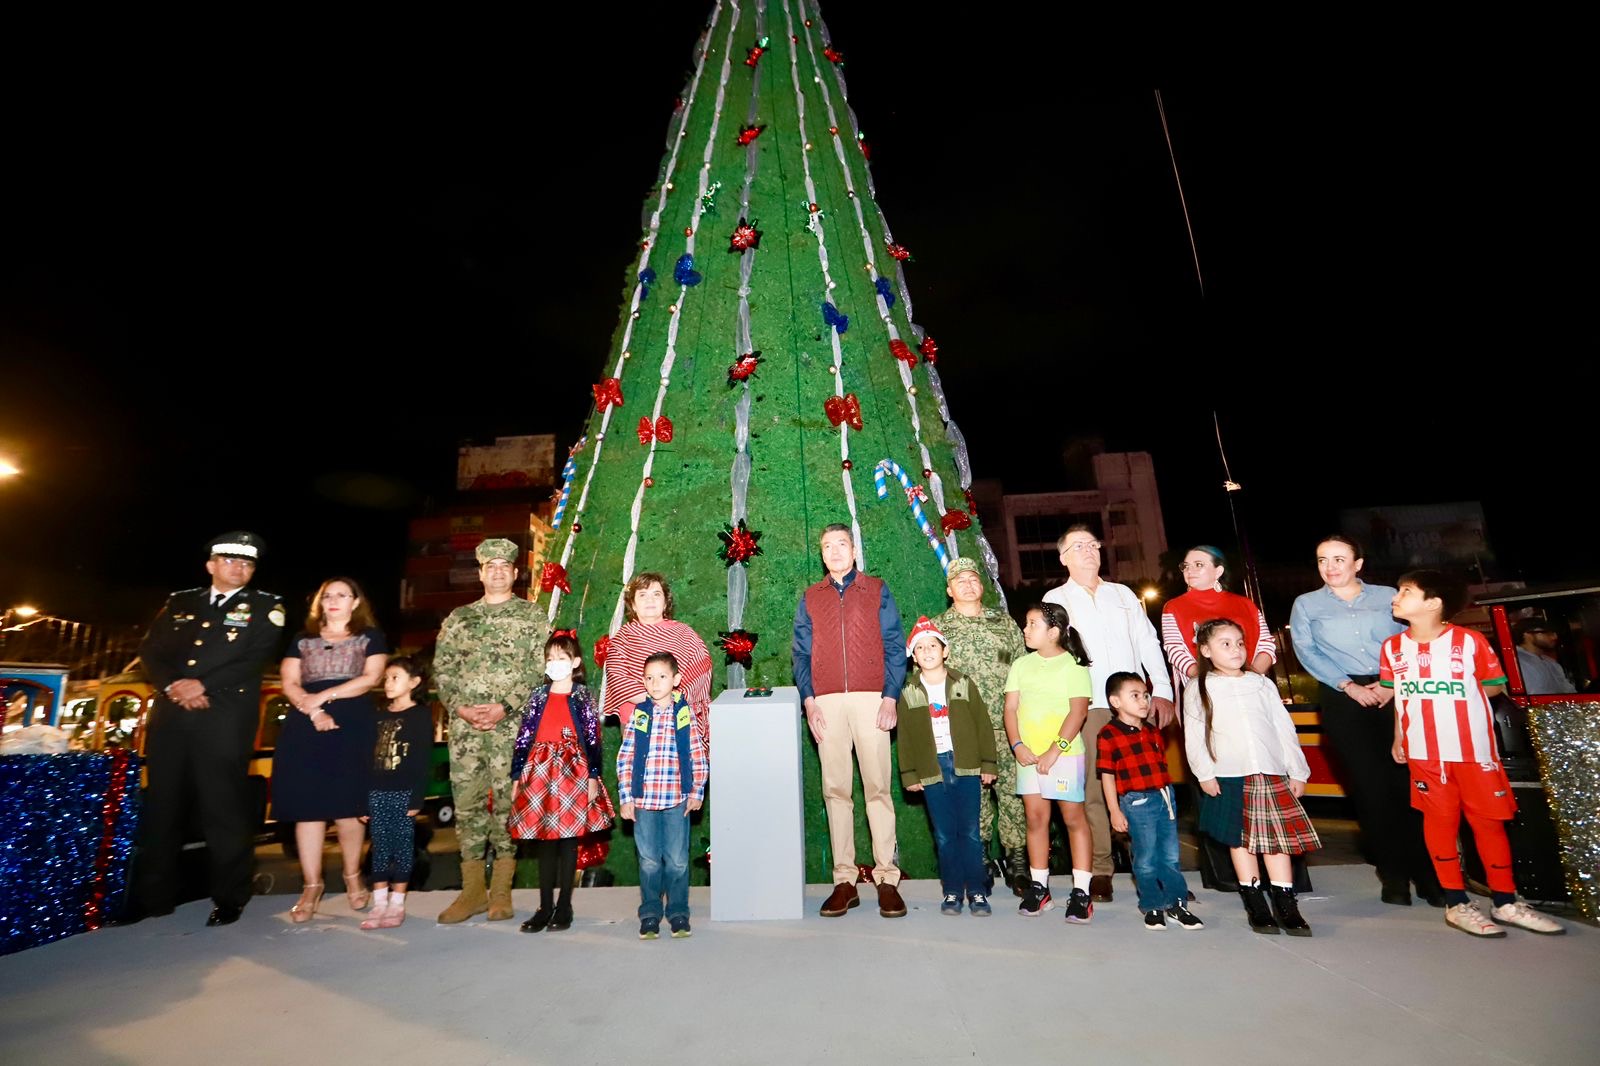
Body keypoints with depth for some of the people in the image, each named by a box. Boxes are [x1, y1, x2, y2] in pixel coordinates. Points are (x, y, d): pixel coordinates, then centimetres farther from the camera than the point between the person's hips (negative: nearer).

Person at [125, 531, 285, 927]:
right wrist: (172, 685, -8)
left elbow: (255, 659, -6)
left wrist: (203, 686, -13)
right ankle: (154, 895, 24)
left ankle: (229, 898, 10)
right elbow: (150, 650, 10)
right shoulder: (179, 601, 17)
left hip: (225, 720, -4)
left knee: (224, 810, -1)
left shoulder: (265, 606, 5)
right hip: (170, 716, 4)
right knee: (161, 805, 10)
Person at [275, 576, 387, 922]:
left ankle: (352, 877, 15)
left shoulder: (370, 637, 10)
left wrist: (323, 696, -9)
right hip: (306, 729, 3)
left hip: (353, 729, -3)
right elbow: (289, 684, 7)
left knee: (346, 807, -3)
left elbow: (371, 678, -3)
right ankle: (311, 886, 10)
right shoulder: (302, 640, 17)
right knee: (307, 807, 0)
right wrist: (314, 712, -10)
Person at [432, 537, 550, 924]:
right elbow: (442, 669, 10)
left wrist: (505, 707, -12)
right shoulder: (458, 618, 15)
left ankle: (501, 892, 11)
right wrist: (460, 707, -5)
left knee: (507, 802, -1)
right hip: (465, 725, 3)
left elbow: (541, 670, -3)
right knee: (467, 802, 6)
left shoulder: (532, 616, 5)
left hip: (512, 724, -3)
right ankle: (473, 889, 19)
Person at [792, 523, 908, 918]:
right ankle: (844, 880, 10)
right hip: (826, 703, 2)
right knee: (836, 790, 3)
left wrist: (890, 697, -6)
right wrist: (809, 701, -1)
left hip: (871, 700, -2)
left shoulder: (877, 591, 10)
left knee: (878, 787, -2)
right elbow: (801, 653, 11)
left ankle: (886, 879, 6)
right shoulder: (809, 598, 15)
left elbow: (894, 647, 5)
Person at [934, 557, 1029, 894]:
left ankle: (1017, 859, 12)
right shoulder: (937, 627, 7)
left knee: (1012, 789, 0)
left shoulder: (1005, 621, 12)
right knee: (973, 793, 4)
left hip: (1007, 724, 1)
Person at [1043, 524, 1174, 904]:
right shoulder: (1056, 599, 12)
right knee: (1093, 788, -5)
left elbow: (1148, 644, 14)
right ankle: (1100, 870, 2)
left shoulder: (1124, 594, 20)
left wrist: (1162, 691, 5)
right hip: (1087, 706, -2)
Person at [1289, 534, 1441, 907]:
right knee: (1371, 786, 0)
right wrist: (1349, 686, -11)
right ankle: (1393, 873, 11)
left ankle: (1426, 871, 8)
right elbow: (1307, 652, -1)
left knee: (1409, 781, -4)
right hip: (1342, 698, -1)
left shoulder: (1388, 596, 11)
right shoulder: (1306, 604, 8)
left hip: (1395, 694, 1)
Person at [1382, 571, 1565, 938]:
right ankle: (1457, 904, 16)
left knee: (1489, 821, 8)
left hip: (1474, 749, -1)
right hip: (1424, 752, 1)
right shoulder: (1393, 647, 1)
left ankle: (1506, 903, 25)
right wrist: (1398, 737, 8)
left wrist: (1449, 698, -4)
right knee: (1439, 821, 5)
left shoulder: (1469, 641, -7)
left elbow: (1494, 685, 3)